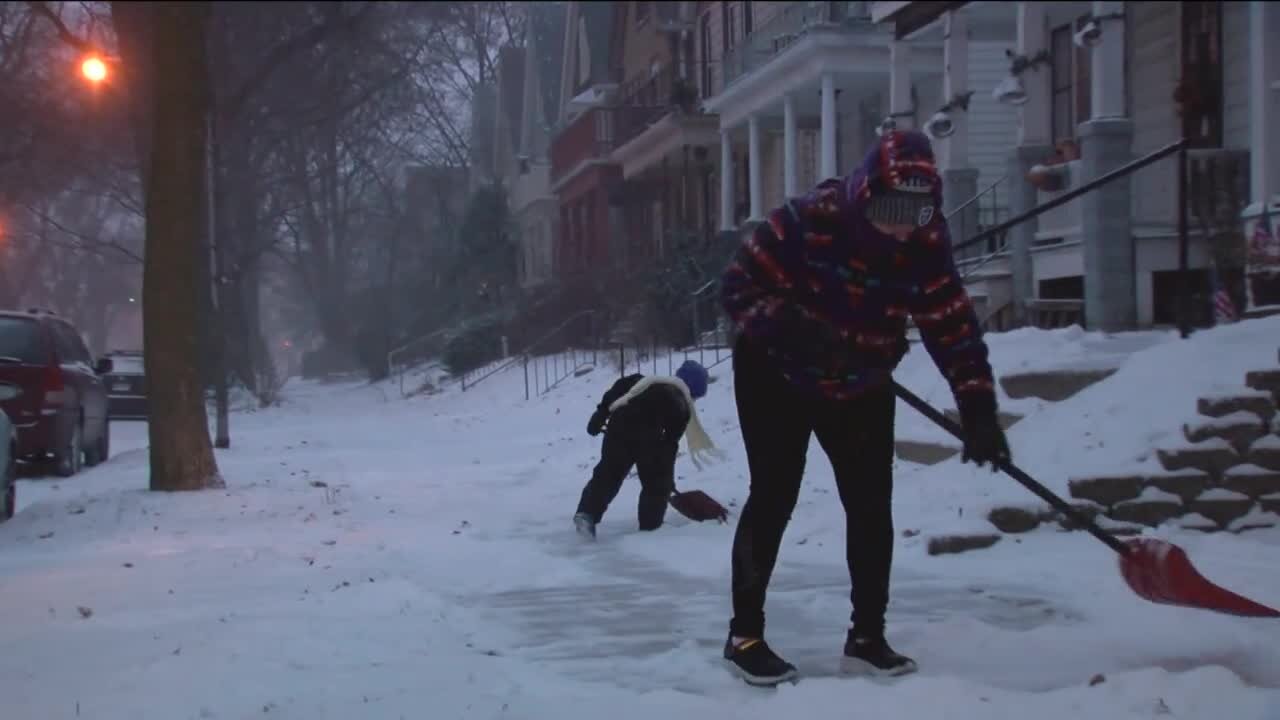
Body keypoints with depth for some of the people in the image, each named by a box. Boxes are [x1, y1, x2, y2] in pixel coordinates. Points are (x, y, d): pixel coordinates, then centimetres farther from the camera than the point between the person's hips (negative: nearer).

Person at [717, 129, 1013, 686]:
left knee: (871, 503, 2)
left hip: (862, 388, 4)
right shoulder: (807, 221, -29)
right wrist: (792, 328, -41)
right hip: (777, 377, -4)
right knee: (774, 497, -8)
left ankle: (867, 638, 14)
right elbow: (738, 287, -25)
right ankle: (744, 635, 3)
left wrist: (978, 411, -22)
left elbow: (954, 327, -13)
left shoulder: (925, 246, -17)